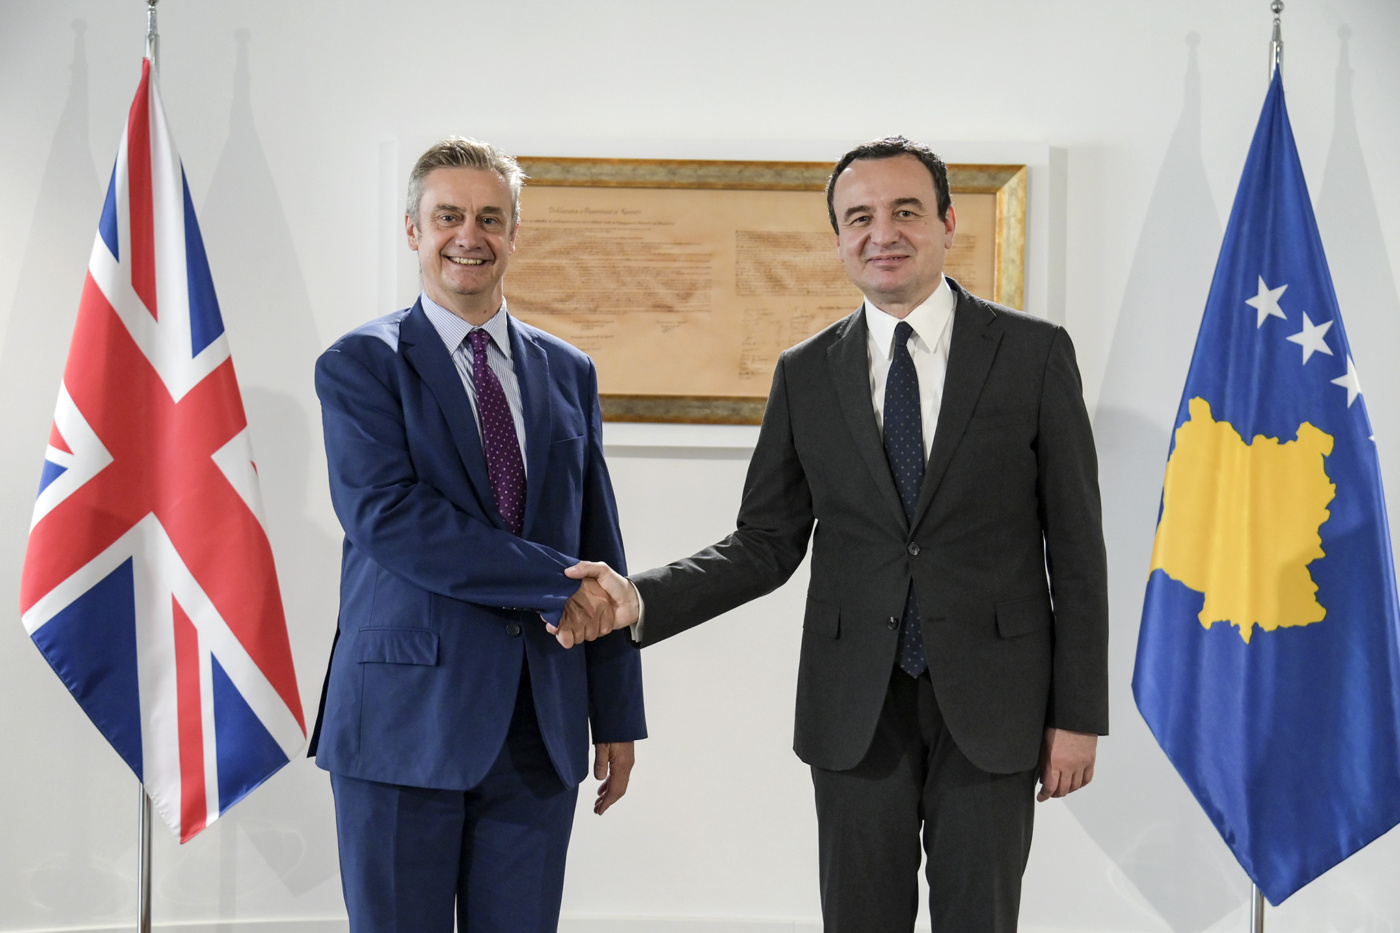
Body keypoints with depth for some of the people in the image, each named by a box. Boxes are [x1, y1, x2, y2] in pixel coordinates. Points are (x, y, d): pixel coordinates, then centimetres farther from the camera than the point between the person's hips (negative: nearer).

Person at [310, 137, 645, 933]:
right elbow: (389, 519, -16)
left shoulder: (569, 373, 13)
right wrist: (561, 583, -16)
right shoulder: (361, 366, -1)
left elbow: (601, 549, 13)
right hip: (406, 724, -4)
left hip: (540, 728, 4)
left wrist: (618, 715, 9)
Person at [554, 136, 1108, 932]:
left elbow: (1076, 547, -1)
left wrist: (1079, 714, -4)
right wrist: (640, 599, -10)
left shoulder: (1035, 352, -2)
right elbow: (768, 543, 5)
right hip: (856, 708, 2)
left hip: (992, 704, -2)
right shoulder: (806, 374, 5)